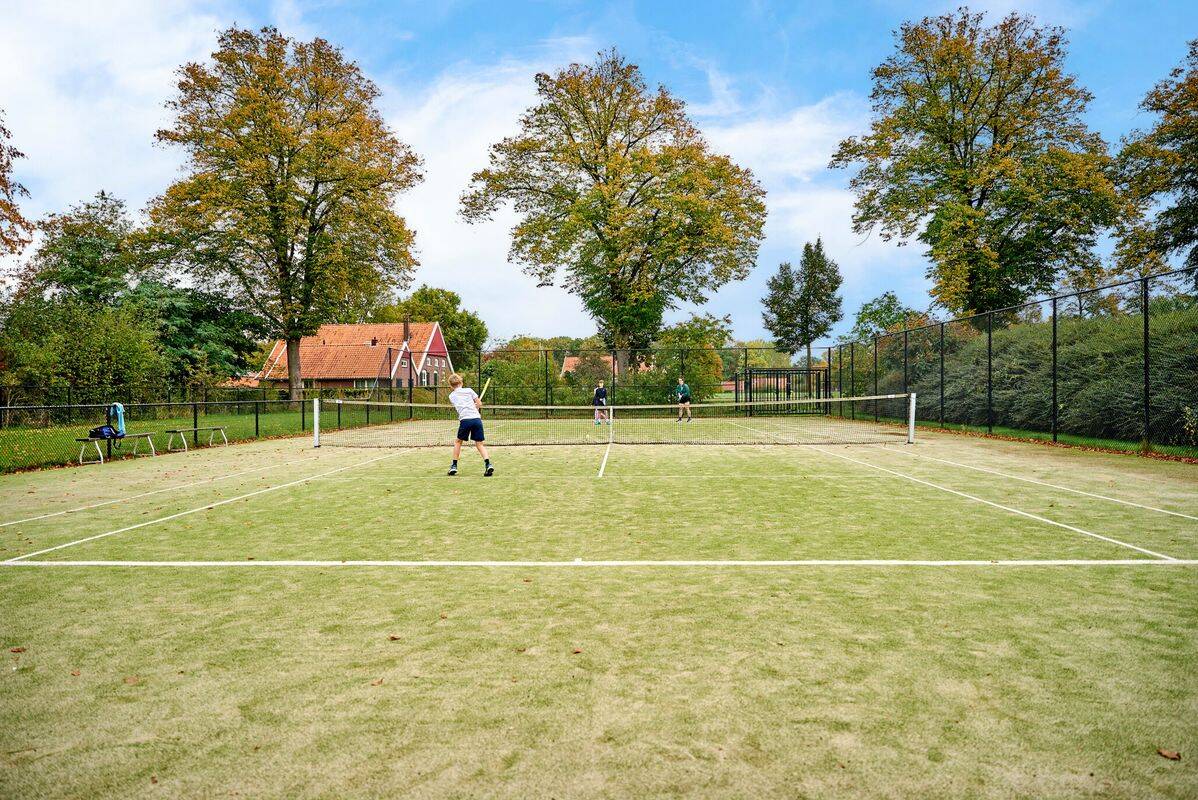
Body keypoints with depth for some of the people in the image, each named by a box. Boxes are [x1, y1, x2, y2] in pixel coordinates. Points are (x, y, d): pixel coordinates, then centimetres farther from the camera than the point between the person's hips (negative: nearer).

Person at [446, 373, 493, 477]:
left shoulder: (451, 396, 16)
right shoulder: (469, 390, 12)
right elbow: (479, 404, 10)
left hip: (465, 420, 0)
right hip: (477, 418, 0)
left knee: (458, 441, 20)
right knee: (479, 444, 5)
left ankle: (454, 466, 18)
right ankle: (488, 464, -13)